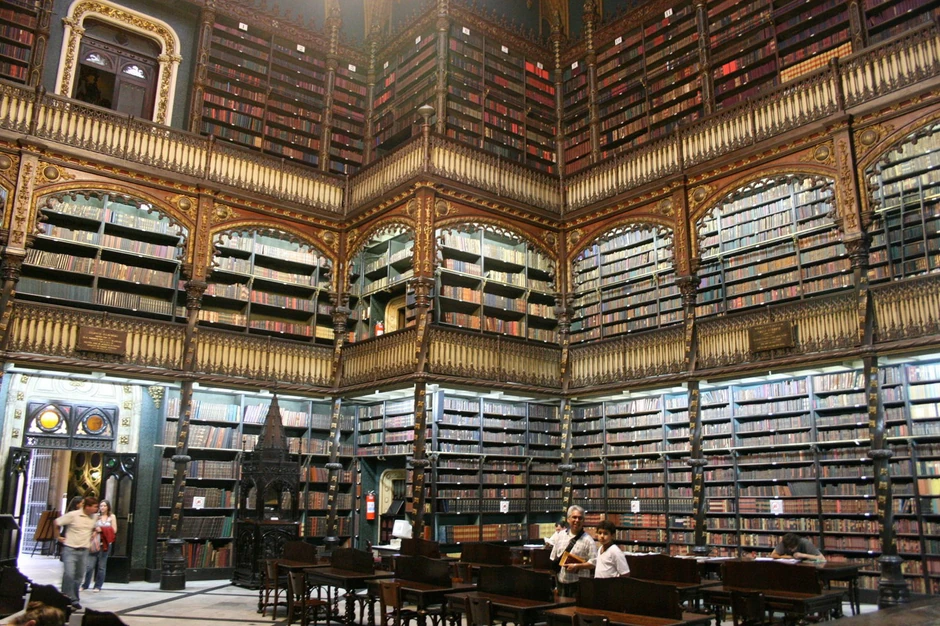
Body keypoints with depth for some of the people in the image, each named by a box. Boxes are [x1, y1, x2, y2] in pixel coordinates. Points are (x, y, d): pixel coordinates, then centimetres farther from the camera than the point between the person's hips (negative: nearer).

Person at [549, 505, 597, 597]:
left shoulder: (588, 540, -8)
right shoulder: (561, 535, 8)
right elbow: (553, 558, 17)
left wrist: (576, 566, -20)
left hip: (578, 583, -5)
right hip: (561, 582, 5)